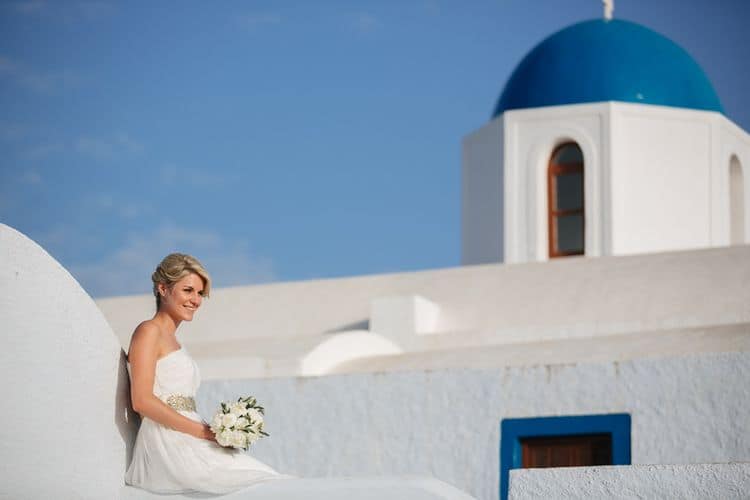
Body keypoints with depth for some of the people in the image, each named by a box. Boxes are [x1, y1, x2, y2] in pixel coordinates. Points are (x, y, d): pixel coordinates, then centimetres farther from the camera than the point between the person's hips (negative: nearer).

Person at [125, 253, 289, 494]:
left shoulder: (172, 340, 26)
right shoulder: (149, 331, -1)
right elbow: (142, 401, -13)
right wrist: (203, 431, -13)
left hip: (187, 445, 9)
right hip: (166, 449, -9)